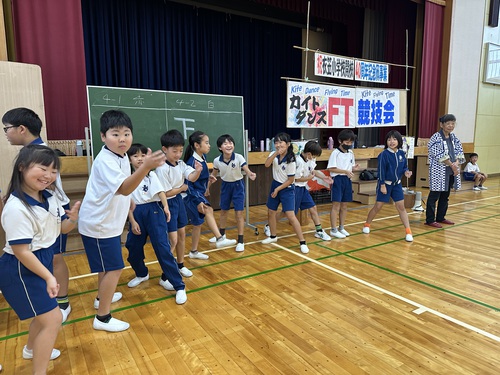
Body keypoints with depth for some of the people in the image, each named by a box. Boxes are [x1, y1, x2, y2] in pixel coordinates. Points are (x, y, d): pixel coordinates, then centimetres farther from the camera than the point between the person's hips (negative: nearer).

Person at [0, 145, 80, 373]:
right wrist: (49, 277, -21)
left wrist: (73, 219, -15)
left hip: (43, 259, 9)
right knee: (53, 318, -3)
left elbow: (62, 228, 8)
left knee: (44, 312, 26)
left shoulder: (50, 197, -3)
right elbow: (21, 251, -24)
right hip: (22, 269, -8)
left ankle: (32, 349, 54)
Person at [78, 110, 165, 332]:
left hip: (108, 222, 10)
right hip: (98, 224, -9)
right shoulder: (105, 161, -28)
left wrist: (128, 202, 28)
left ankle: (102, 297, 48)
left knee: (107, 265, 26)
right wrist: (146, 167, -57)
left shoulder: (122, 156, 1)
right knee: (114, 268, -4)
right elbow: (123, 189, -44)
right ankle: (103, 318, 10)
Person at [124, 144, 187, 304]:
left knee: (162, 247, -11)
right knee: (133, 247, 12)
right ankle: (142, 274, 44)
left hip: (154, 211, -3)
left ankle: (178, 285, -7)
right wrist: (132, 222, -3)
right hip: (137, 214, 3)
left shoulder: (151, 175, 4)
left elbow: (160, 191, -10)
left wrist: (165, 207, -28)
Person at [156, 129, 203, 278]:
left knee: (182, 234, 16)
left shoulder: (181, 164, 1)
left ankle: (180, 265, 33)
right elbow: (166, 193, -20)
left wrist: (198, 171, -35)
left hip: (179, 201, 8)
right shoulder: (162, 169, -20)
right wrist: (183, 188, -6)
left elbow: (191, 177, -14)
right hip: (168, 204, -8)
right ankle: (165, 274, 5)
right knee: (173, 240, -7)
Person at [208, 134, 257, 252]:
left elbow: (247, 170, -31)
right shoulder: (217, 161, -13)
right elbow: (213, 175, 4)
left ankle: (240, 241, 6)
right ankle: (221, 234, 41)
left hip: (238, 185, -3)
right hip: (226, 185, 4)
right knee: (223, 211, 18)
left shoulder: (239, 158, -22)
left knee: (239, 213, -5)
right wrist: (207, 187, 10)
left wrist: (251, 175, -55)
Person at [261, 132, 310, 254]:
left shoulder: (291, 160, -19)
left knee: (290, 215, -14)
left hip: (287, 189, -6)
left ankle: (302, 242, -5)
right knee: (271, 212, 13)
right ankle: (273, 236, 34)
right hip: (275, 185, 7)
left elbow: (291, 180, -16)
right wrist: (276, 153, -31)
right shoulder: (274, 154, -2)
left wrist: (278, 189, -14)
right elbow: (266, 165, -21)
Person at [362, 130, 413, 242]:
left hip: (397, 184, 4)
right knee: (378, 206, 5)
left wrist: (406, 172, -13)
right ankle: (367, 225, 25)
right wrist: (382, 185, -15)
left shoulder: (401, 153, -1)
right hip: (385, 183, -4)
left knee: (401, 207, 4)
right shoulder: (384, 154, -16)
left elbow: (404, 167, 10)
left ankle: (408, 231, 8)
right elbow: (381, 170, -15)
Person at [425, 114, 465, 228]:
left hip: (451, 172, 8)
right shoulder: (436, 138, -12)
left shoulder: (454, 137, 11)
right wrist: (452, 165, -12)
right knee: (434, 196, -3)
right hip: (438, 172, -8)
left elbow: (459, 151, 8)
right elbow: (440, 155, -17)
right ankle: (430, 220, 4)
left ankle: (441, 217, 26)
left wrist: (456, 163, -11)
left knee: (445, 196, 15)